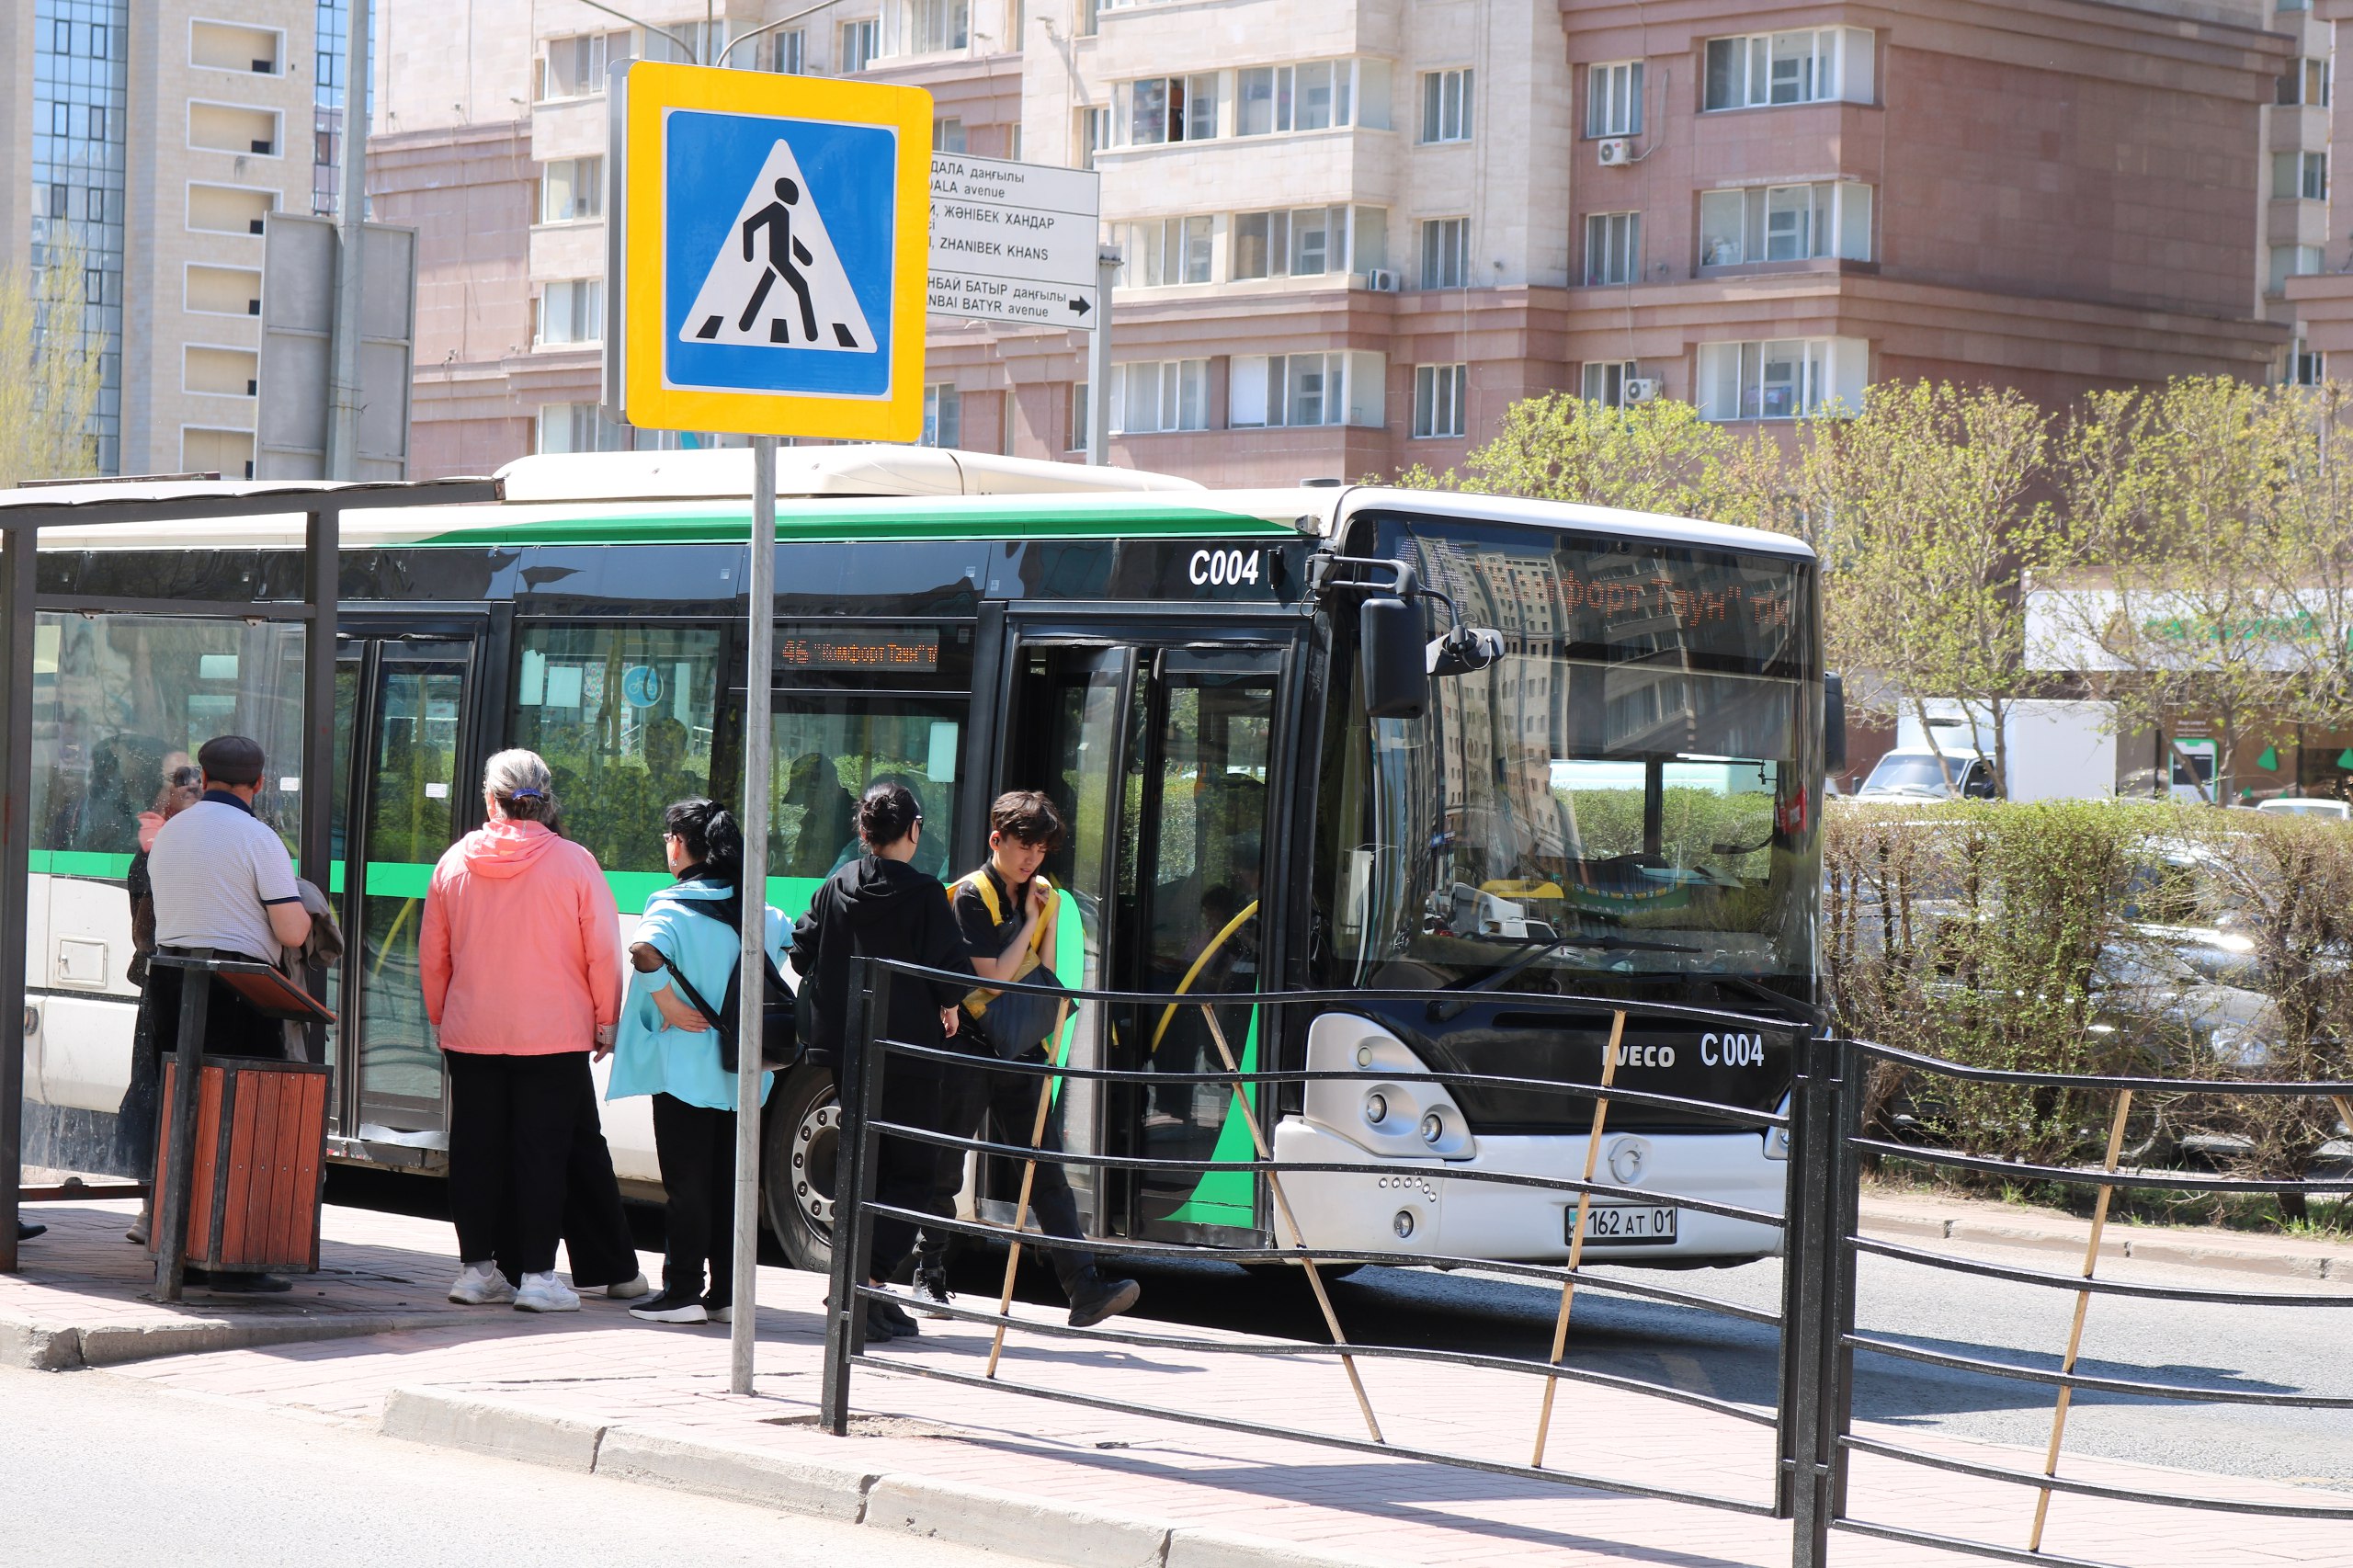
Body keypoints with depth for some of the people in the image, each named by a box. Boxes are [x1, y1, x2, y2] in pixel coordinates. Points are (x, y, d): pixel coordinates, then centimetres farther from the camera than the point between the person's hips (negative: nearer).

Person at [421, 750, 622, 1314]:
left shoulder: (454, 864, 2)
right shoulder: (575, 864, -7)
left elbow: (431, 955, 10)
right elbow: (603, 951, -5)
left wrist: (441, 1018, 22)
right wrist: (606, 1020, 6)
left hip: (471, 1035, 3)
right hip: (554, 1035, -3)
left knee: (475, 1150, 10)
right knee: (542, 1152, 0)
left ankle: (476, 1267, 13)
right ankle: (537, 1274, -1)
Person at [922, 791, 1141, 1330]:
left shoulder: (1042, 896, 13)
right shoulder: (971, 895, -8)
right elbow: (994, 975, -16)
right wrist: (1030, 921, -9)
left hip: (1020, 1049, 5)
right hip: (970, 1047, -5)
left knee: (1048, 1168, -4)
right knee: (945, 1168, 5)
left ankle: (1084, 1288, -13)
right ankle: (930, 1277, 21)